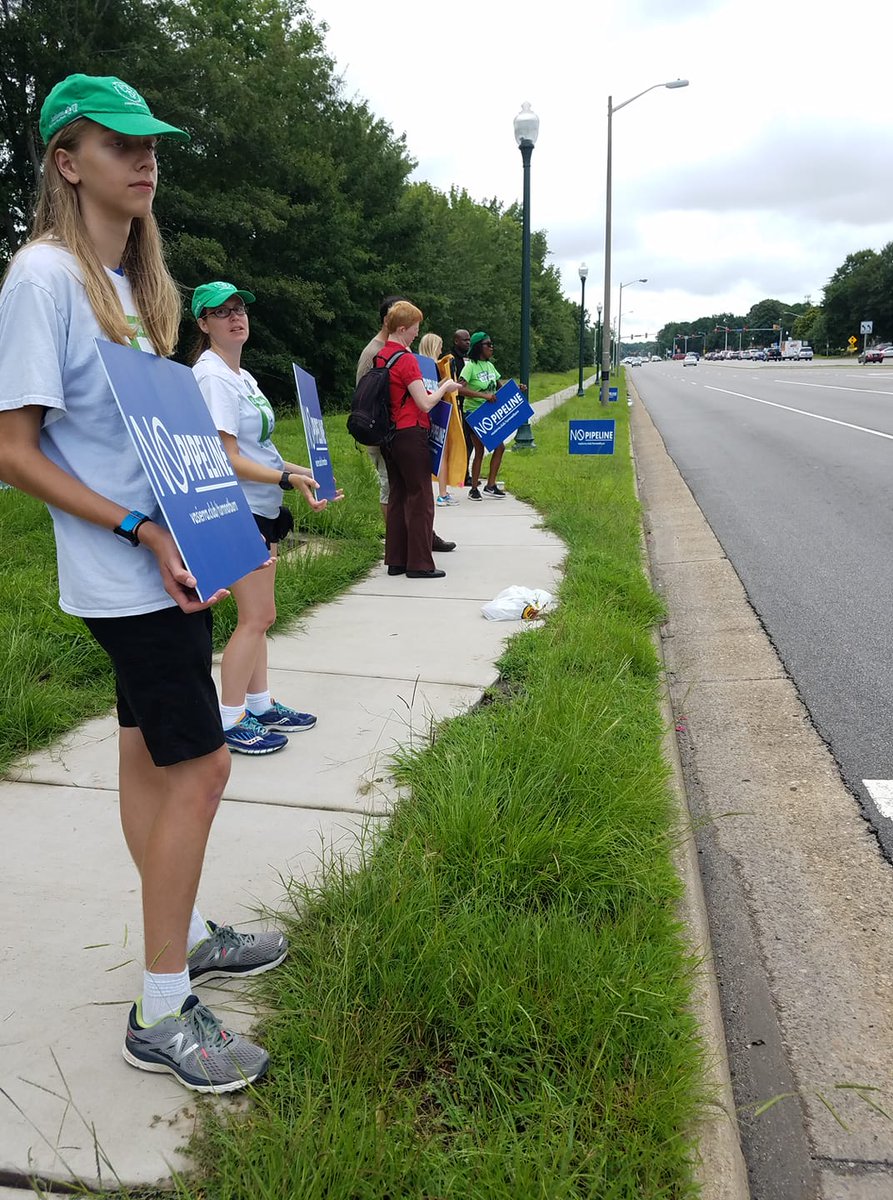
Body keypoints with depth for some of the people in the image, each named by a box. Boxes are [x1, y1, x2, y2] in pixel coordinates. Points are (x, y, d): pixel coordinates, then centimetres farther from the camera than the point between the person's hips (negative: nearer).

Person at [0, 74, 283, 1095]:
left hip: (169, 559, 8)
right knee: (198, 768, -7)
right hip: (127, 575, -8)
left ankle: (182, 935, 32)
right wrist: (138, 531, -21)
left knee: (149, 755, 17)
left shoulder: (131, 278, 13)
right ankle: (161, 1016, 6)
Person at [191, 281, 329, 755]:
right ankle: (229, 722, 5)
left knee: (259, 616, 15)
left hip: (261, 509, 10)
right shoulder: (212, 377, -15)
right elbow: (228, 460, -21)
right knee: (256, 617, -6)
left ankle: (259, 705, 27)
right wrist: (287, 479, -24)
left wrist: (298, 469, 16)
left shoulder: (242, 375, 15)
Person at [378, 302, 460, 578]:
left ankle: (396, 561, 17)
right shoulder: (406, 359, -16)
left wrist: (436, 388, 20)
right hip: (410, 434, -8)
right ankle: (419, 564, 1)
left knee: (398, 496, 13)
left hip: (389, 437, 8)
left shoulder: (379, 357, 10)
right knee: (420, 498, -1)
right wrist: (445, 387, -2)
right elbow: (425, 403, -18)